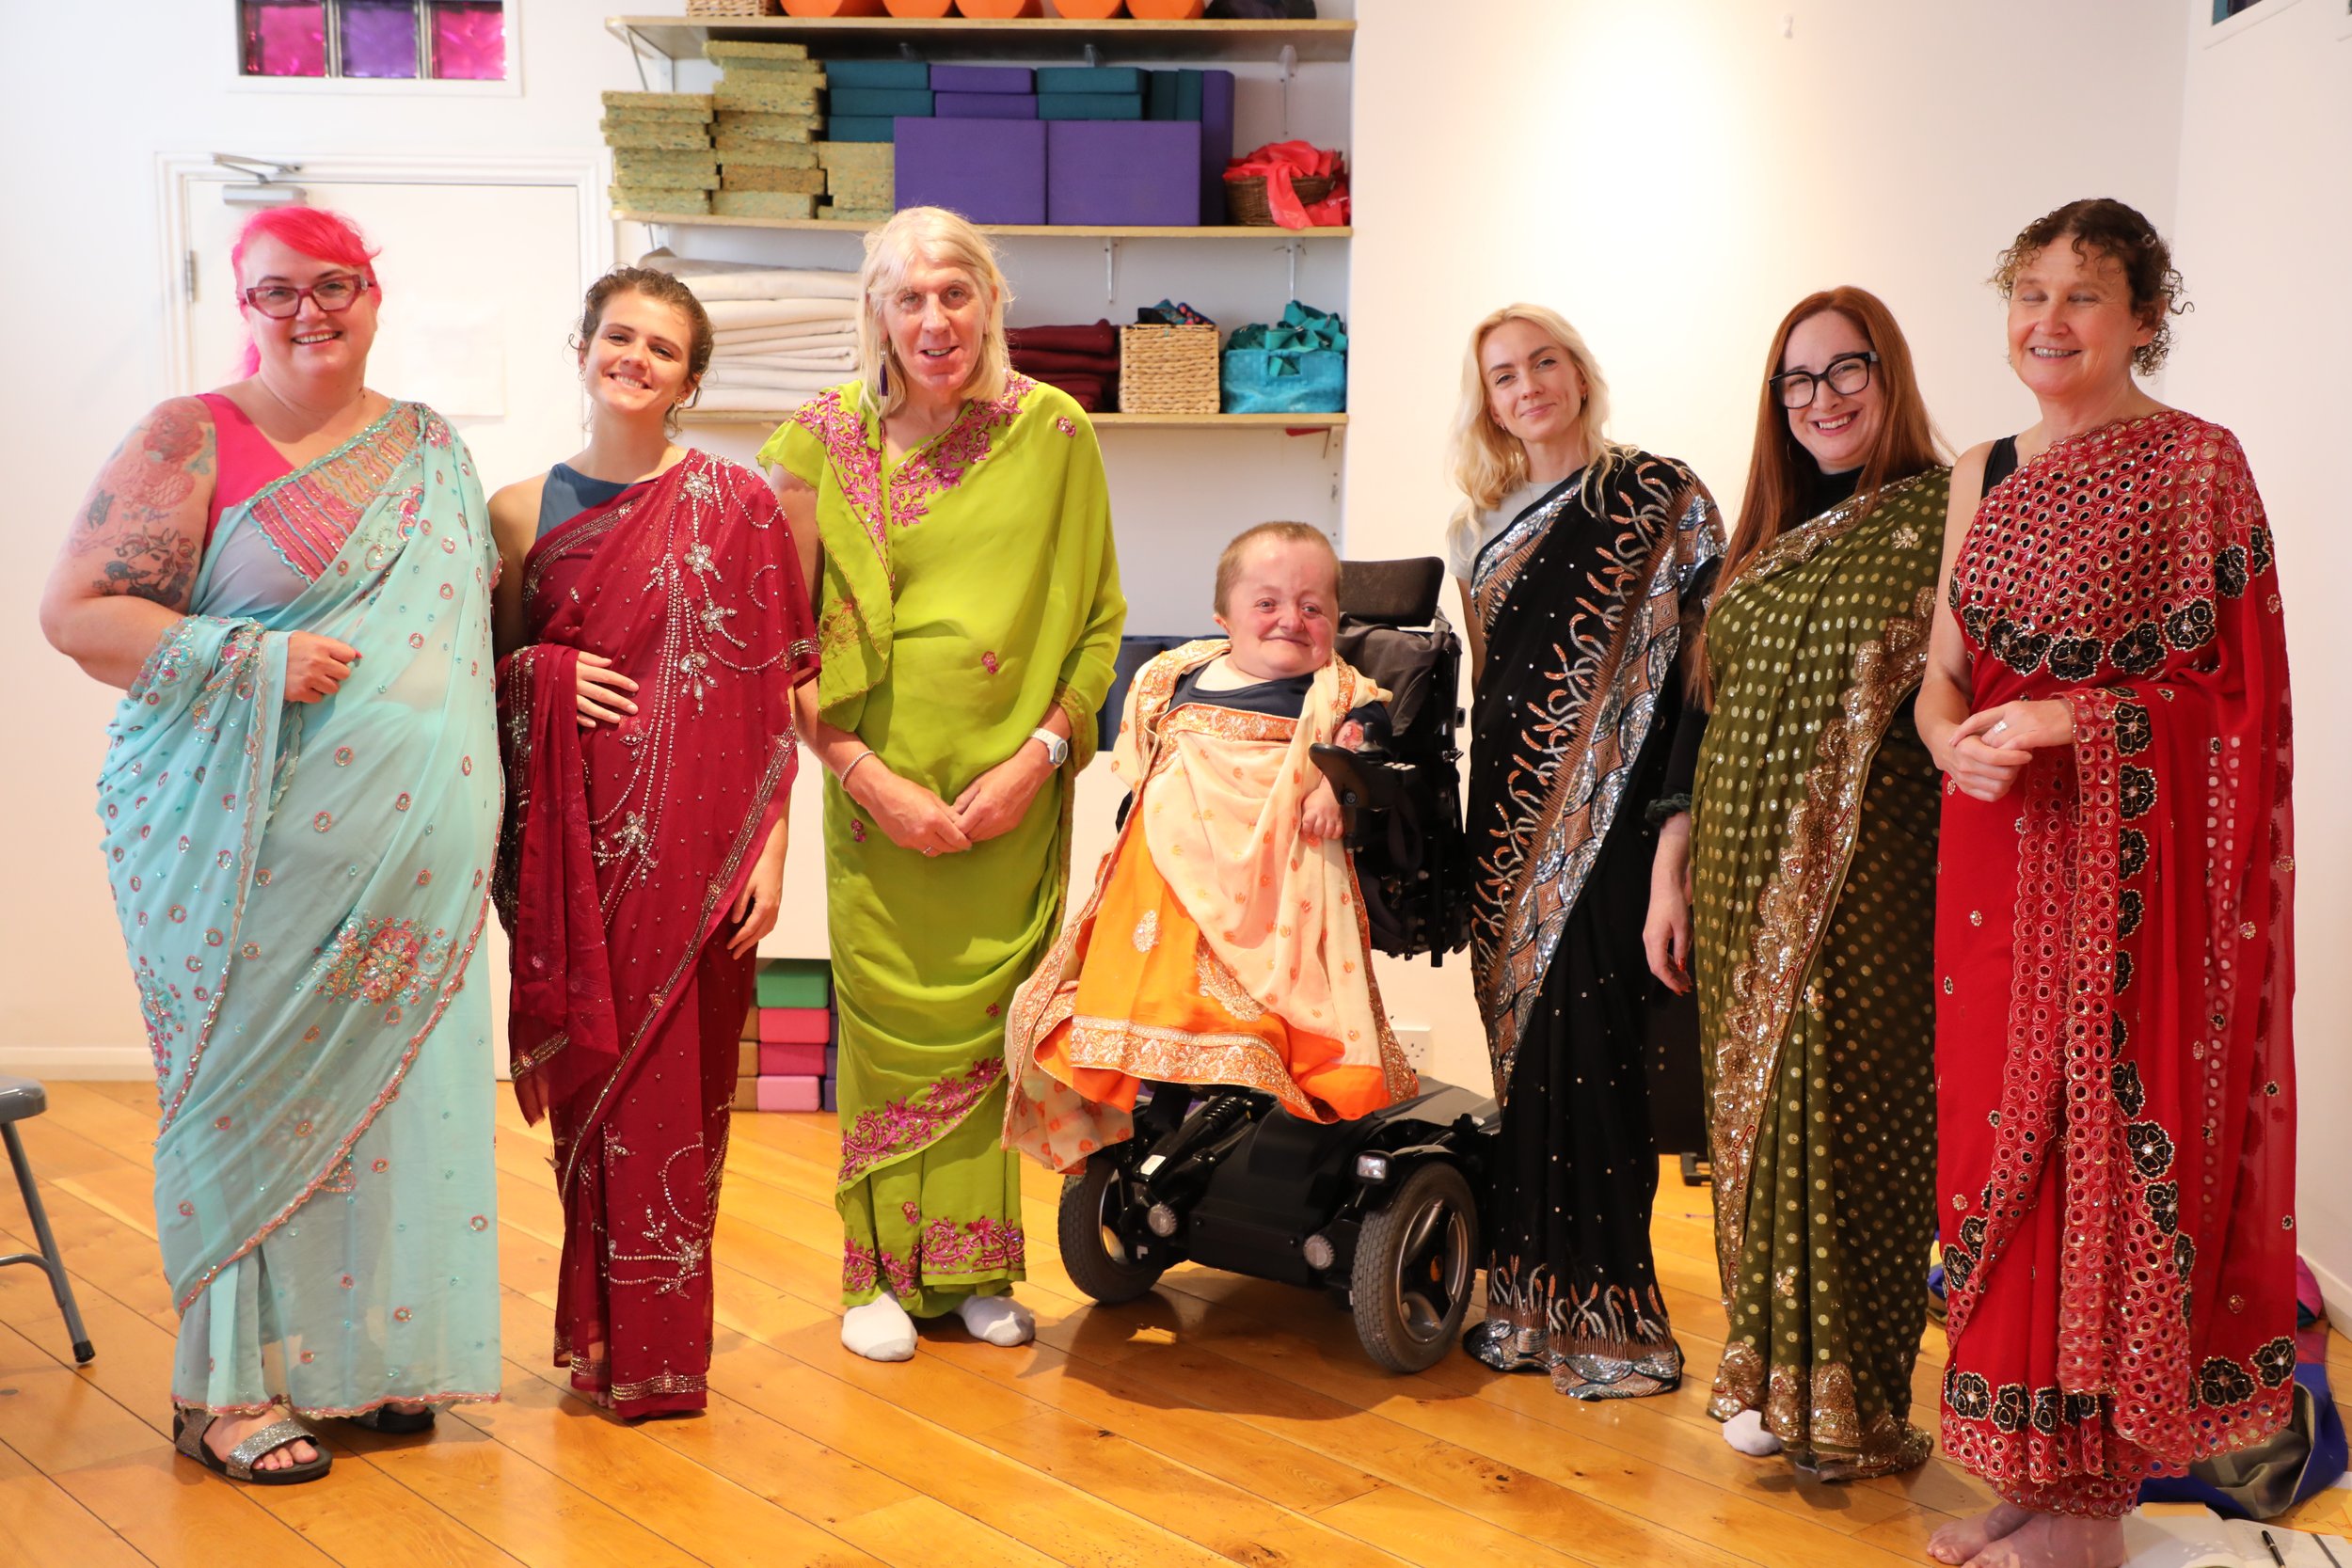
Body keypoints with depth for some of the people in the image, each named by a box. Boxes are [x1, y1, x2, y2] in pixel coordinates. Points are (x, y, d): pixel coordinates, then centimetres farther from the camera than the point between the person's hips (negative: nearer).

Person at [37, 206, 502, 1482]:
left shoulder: (431, 447, 13)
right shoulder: (192, 440, -3)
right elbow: (76, 612, -7)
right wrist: (254, 660, -18)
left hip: (413, 855, 5)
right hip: (251, 850, -4)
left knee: (395, 1090, 7)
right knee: (253, 1095, 2)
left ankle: (370, 1350, 23)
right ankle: (228, 1388, 15)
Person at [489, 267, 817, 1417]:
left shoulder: (733, 506, 0)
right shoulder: (522, 511, 8)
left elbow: (776, 692, -1)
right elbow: (486, 669, 17)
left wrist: (770, 847, -7)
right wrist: (544, 674, -5)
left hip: (695, 846, -2)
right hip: (576, 847, 2)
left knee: (672, 1086, 1)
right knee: (588, 1079, 6)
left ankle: (660, 1348, 13)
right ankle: (597, 1332, 21)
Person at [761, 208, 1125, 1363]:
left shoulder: (1054, 432, 0)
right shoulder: (826, 438, -2)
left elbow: (1099, 619, 3)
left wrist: (1038, 756, -8)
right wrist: (870, 778, -10)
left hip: (1014, 788, 1)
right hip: (881, 784, -1)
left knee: (991, 1018, 8)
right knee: (888, 1019, 3)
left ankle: (978, 1266, 24)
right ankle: (884, 1271, 19)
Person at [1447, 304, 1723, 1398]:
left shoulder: (1656, 495, -2)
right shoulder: (1480, 527, 16)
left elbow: (1707, 648, -7)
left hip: (1606, 806, -6)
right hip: (1511, 812, 6)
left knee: (1587, 1044, -9)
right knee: (1524, 1047, 7)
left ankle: (1610, 1316, 2)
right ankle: (1534, 1304, 16)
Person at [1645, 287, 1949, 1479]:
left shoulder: (1945, 517, -4)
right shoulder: (1764, 539, 15)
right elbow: (1705, 710, 14)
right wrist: (1670, 871, 11)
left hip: (1868, 884, -6)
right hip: (1744, 886, 6)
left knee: (1847, 1104, -2)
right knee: (1755, 1108, 10)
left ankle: (1852, 1399, 14)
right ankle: (1771, 1370, 24)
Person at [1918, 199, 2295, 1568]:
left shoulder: (2197, 462, -5)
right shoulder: (1984, 476, 13)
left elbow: (2233, 685, -9)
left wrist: (2064, 722, -18)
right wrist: (1954, 740, -8)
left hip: (2136, 858, -6)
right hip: (2000, 848, 6)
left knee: (2115, 1140, -2)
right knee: (2000, 1134, 8)